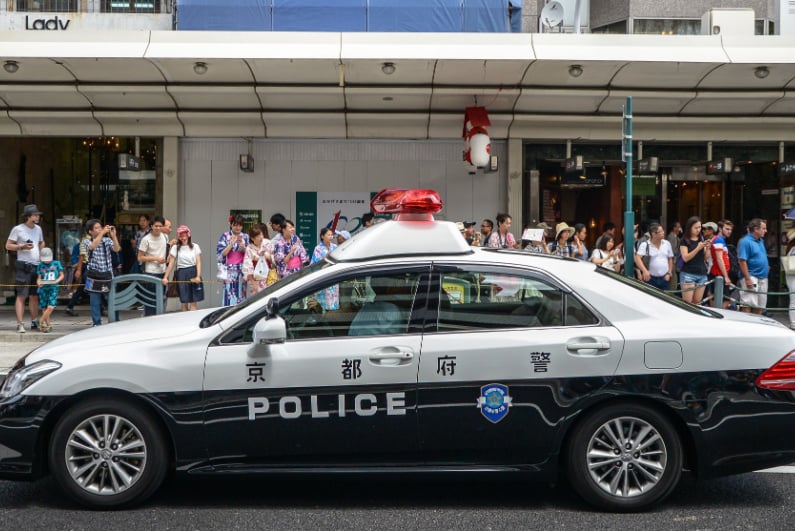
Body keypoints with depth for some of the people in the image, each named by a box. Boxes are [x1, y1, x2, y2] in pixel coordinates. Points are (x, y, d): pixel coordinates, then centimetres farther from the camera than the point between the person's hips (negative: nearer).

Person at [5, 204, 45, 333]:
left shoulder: (38, 229, 13)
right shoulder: (18, 229, -5)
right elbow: (8, 245, -4)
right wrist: (22, 247, -18)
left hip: (37, 265, 6)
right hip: (23, 266, -6)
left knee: (34, 296, 10)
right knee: (21, 296, -6)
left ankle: (34, 322, 19)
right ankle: (20, 324, -6)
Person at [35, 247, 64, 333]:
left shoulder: (56, 263, 6)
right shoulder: (40, 265, 10)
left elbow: (61, 275, 8)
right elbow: (39, 277, 10)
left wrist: (56, 281, -11)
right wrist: (39, 283, -13)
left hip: (53, 287, -2)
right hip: (43, 288, 2)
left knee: (51, 307, -16)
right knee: (44, 308, 0)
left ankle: (41, 322, -3)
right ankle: (48, 325, 9)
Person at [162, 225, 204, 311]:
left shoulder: (195, 247, 6)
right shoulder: (175, 248, 5)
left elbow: (198, 262, 1)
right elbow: (171, 264, 2)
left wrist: (198, 276, -12)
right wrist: (165, 277, -7)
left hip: (193, 273, 0)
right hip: (181, 274, 0)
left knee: (194, 302, -4)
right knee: (184, 302, 5)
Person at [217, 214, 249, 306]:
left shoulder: (245, 237, 10)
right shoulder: (225, 236, 2)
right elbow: (221, 253, -5)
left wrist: (242, 245, -9)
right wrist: (231, 243, -13)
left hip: (242, 270, 3)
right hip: (229, 270, -3)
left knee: (241, 296, 3)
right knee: (229, 296, -8)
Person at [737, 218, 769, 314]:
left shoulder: (761, 241, 14)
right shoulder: (746, 241, -13)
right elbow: (742, 261, -19)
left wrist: (766, 267, 15)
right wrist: (748, 279, -23)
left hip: (763, 277, 9)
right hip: (752, 277, -9)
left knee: (759, 306, 12)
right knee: (748, 305, -11)